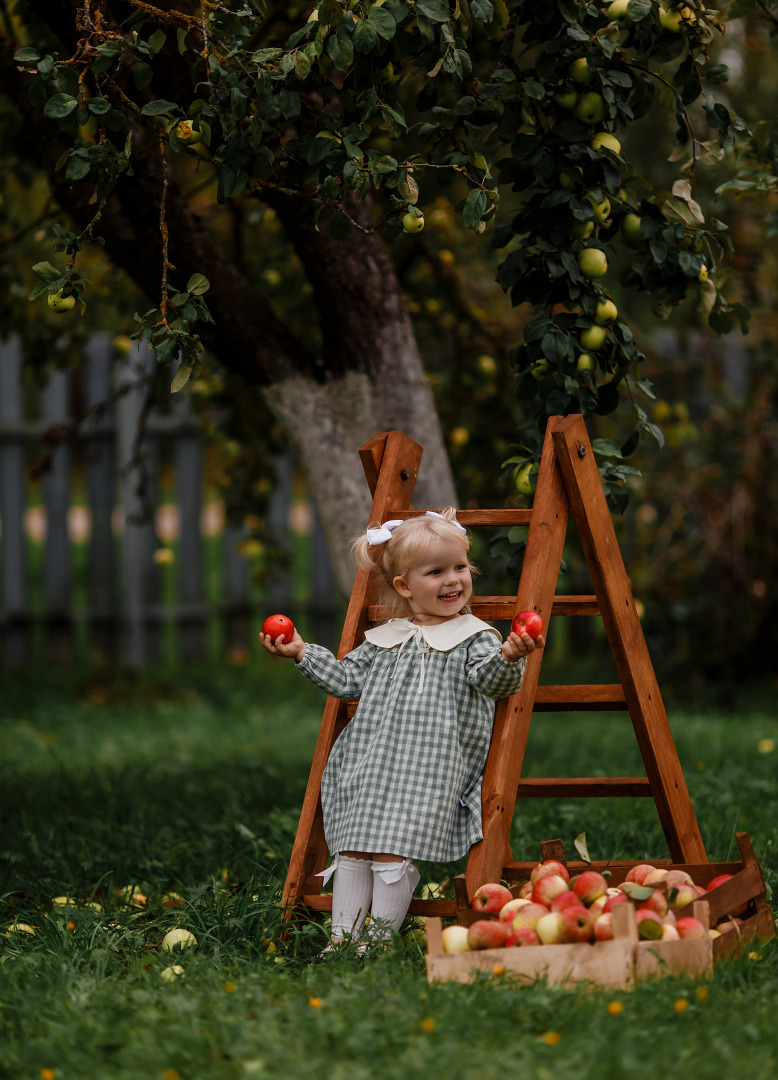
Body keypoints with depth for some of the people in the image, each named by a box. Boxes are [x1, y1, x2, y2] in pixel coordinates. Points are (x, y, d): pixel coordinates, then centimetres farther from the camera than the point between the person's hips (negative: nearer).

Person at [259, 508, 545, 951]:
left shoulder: (475, 637, 2)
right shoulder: (384, 639, 16)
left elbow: (492, 681, -15)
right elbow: (346, 678, 22)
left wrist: (509, 657, -36)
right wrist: (302, 652, 15)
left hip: (429, 775, -5)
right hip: (369, 765, 5)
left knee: (392, 853, -13)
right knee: (352, 851, 3)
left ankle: (380, 936, -3)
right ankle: (343, 936, 9)